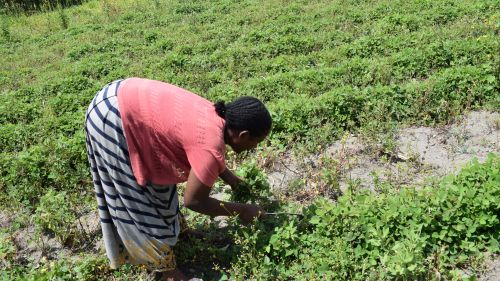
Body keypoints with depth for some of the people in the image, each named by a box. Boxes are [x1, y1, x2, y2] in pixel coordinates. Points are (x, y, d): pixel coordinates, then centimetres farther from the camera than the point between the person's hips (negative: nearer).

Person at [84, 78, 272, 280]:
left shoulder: (214, 115, 3)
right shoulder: (211, 148, -23)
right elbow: (194, 201, -13)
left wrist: (228, 176, 32)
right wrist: (240, 210, -3)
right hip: (112, 120, -9)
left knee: (156, 177, 23)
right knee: (136, 199, 6)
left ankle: (171, 224, 46)